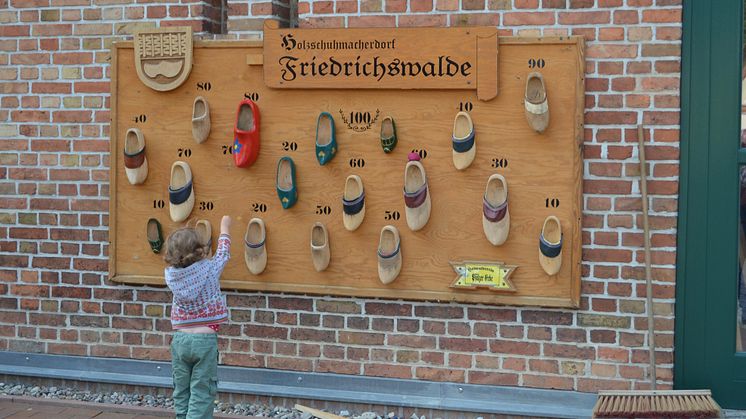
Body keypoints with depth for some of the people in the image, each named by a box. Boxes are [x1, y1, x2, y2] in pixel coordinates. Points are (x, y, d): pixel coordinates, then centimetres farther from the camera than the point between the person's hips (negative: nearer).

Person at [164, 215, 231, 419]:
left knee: (181, 391, 13)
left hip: (180, 339, 4)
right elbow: (223, 253, 10)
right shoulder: (209, 268, -9)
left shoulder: (171, 273, -3)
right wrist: (224, 228, 26)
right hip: (204, 339, -4)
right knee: (202, 393, -1)